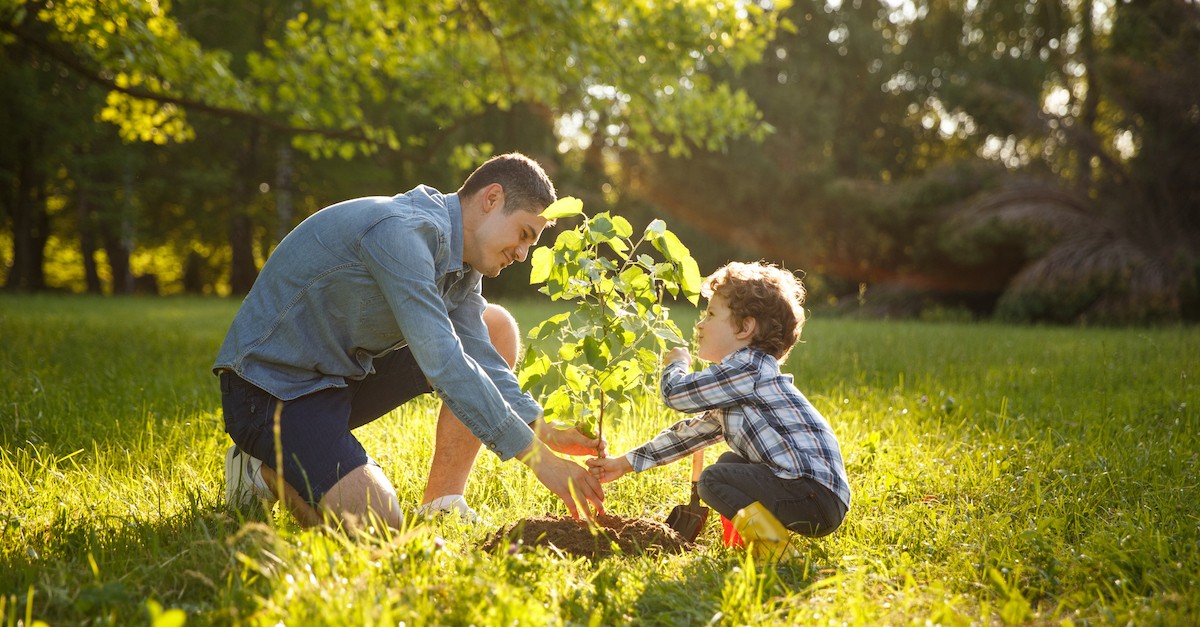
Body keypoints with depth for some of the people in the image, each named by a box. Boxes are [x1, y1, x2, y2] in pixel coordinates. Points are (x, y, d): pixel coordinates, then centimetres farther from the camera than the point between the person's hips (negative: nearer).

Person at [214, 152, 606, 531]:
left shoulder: (460, 260, 5)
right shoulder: (401, 230, -26)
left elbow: (481, 360, 1)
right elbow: (443, 364, -32)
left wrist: (546, 432, -15)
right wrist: (539, 458, -31)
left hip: (346, 375, 10)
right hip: (271, 386, -10)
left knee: (496, 328, 4)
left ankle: (441, 505, 2)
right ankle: (267, 468, 2)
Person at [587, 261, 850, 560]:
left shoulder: (748, 368, -12)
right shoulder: (736, 384, 21)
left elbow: (675, 393, -12)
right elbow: (692, 432, 25)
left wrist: (676, 364, 11)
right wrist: (625, 463, 25)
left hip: (817, 495, -10)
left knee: (713, 480, -13)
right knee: (729, 462, 25)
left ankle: (772, 546, -16)